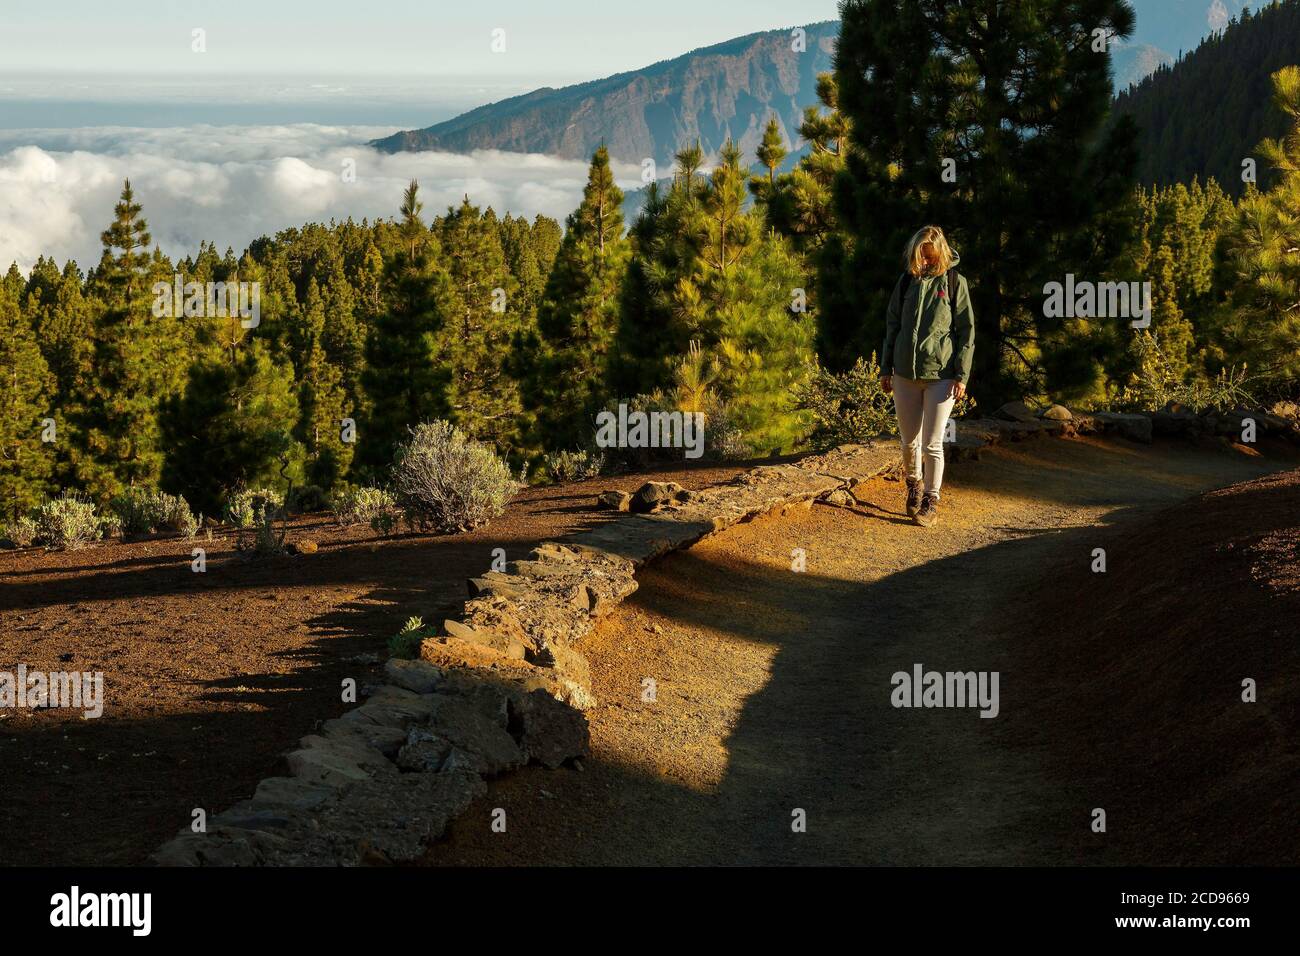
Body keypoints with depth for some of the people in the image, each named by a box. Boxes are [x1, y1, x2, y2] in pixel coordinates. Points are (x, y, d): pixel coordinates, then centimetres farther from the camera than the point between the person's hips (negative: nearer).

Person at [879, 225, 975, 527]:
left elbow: (966, 330, -3)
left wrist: (962, 375, -8)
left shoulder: (954, 282, -3)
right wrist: (885, 369, 11)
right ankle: (914, 486, 35)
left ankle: (931, 502, 10)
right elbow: (892, 326, 13)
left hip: (941, 375, -3)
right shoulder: (906, 281, 7)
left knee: (932, 444, -3)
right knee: (909, 440, 11)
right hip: (905, 374, 3)